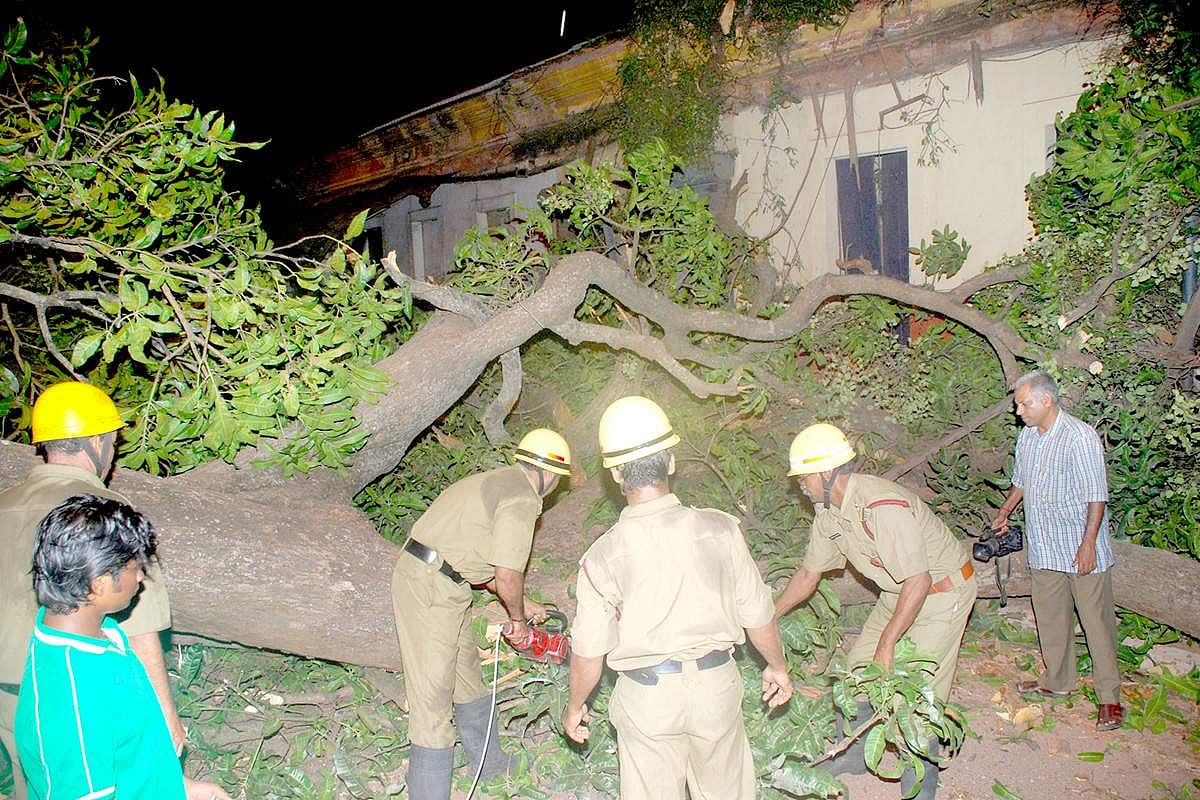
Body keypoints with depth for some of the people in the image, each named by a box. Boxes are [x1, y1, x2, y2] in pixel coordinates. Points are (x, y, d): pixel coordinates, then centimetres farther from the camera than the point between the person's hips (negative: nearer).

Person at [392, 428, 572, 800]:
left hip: (425, 578, 10)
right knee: (432, 695, -5)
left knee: (467, 674, 23)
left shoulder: (497, 482, 17)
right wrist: (518, 619, 1)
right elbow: (507, 575, -18)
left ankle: (491, 763, 41)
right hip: (431, 590, -10)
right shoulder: (522, 498, -13)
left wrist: (521, 603, 28)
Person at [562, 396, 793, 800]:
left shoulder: (601, 557, -16)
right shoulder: (719, 529, -14)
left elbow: (589, 650, -8)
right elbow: (756, 613, -4)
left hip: (646, 695, -1)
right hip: (715, 687, 2)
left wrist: (575, 705, 11)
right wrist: (777, 666, 15)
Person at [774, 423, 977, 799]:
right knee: (859, 666, 11)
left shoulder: (883, 506, -33)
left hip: (942, 591, -9)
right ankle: (853, 756, 30)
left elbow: (918, 581, -31)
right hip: (899, 593, 9)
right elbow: (808, 574, 8)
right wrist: (768, 617, 9)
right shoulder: (828, 513, -4)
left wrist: (887, 642, -26)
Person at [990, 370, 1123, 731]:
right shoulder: (1027, 436, 7)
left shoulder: (1080, 437, -16)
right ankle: (1057, 681, 29)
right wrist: (1004, 512, 30)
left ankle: (1110, 697, 9)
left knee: (1096, 620, 0)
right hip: (1044, 548, 7)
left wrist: (1088, 543, -20)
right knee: (1049, 617, 14)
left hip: (1081, 549, -7)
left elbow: (1096, 495, -17)